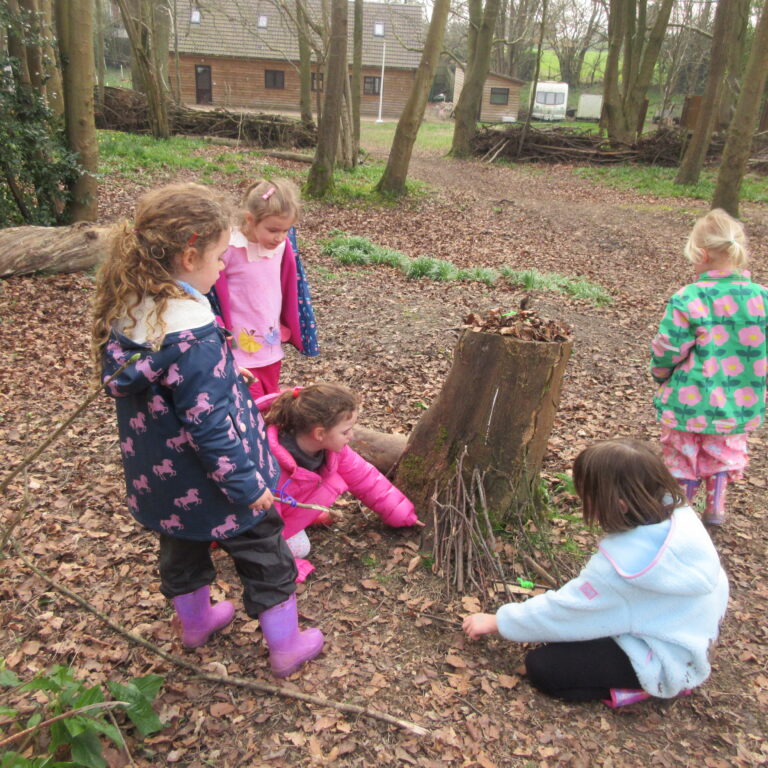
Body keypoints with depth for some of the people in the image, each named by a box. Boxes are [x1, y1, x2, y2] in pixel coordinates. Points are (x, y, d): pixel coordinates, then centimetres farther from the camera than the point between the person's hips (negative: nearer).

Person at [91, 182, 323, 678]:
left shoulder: (124, 309, -7)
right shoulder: (192, 334, -32)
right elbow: (209, 423, -28)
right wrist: (247, 485, -17)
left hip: (158, 478, 8)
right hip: (211, 482, -8)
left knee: (184, 548, 29)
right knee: (266, 558, 15)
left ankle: (196, 621, 54)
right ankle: (286, 646, 32)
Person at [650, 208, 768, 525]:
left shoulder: (687, 300, -22)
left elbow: (667, 351, -17)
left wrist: (660, 373, 5)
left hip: (690, 400, -4)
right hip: (740, 402, 4)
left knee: (682, 456, 16)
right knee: (723, 452, 27)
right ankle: (715, 507, 39)